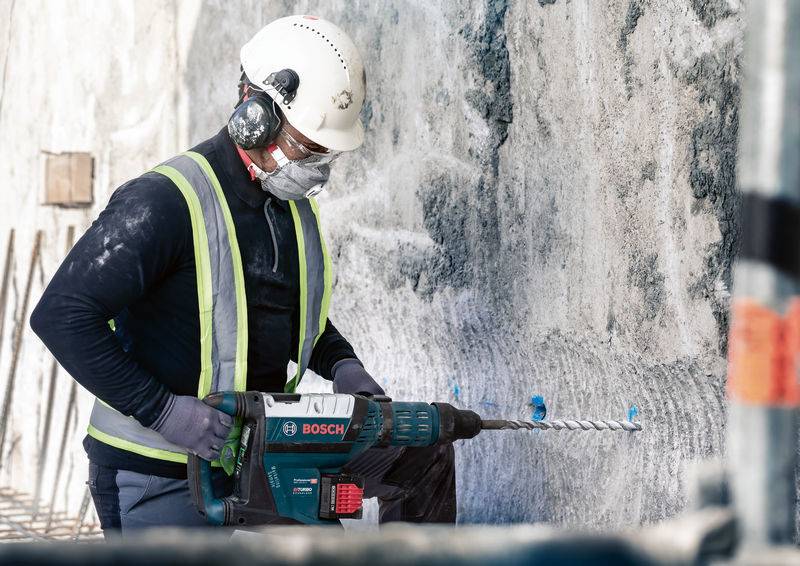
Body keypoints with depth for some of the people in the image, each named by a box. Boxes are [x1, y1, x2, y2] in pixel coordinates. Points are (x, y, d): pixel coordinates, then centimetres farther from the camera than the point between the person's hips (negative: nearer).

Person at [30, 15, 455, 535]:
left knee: (423, 453, 5)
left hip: (262, 448, 8)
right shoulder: (165, 203, -21)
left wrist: (340, 364, 6)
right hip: (159, 478, -8)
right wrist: (162, 409, -27)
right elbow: (61, 316, -25)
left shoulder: (294, 204, 7)